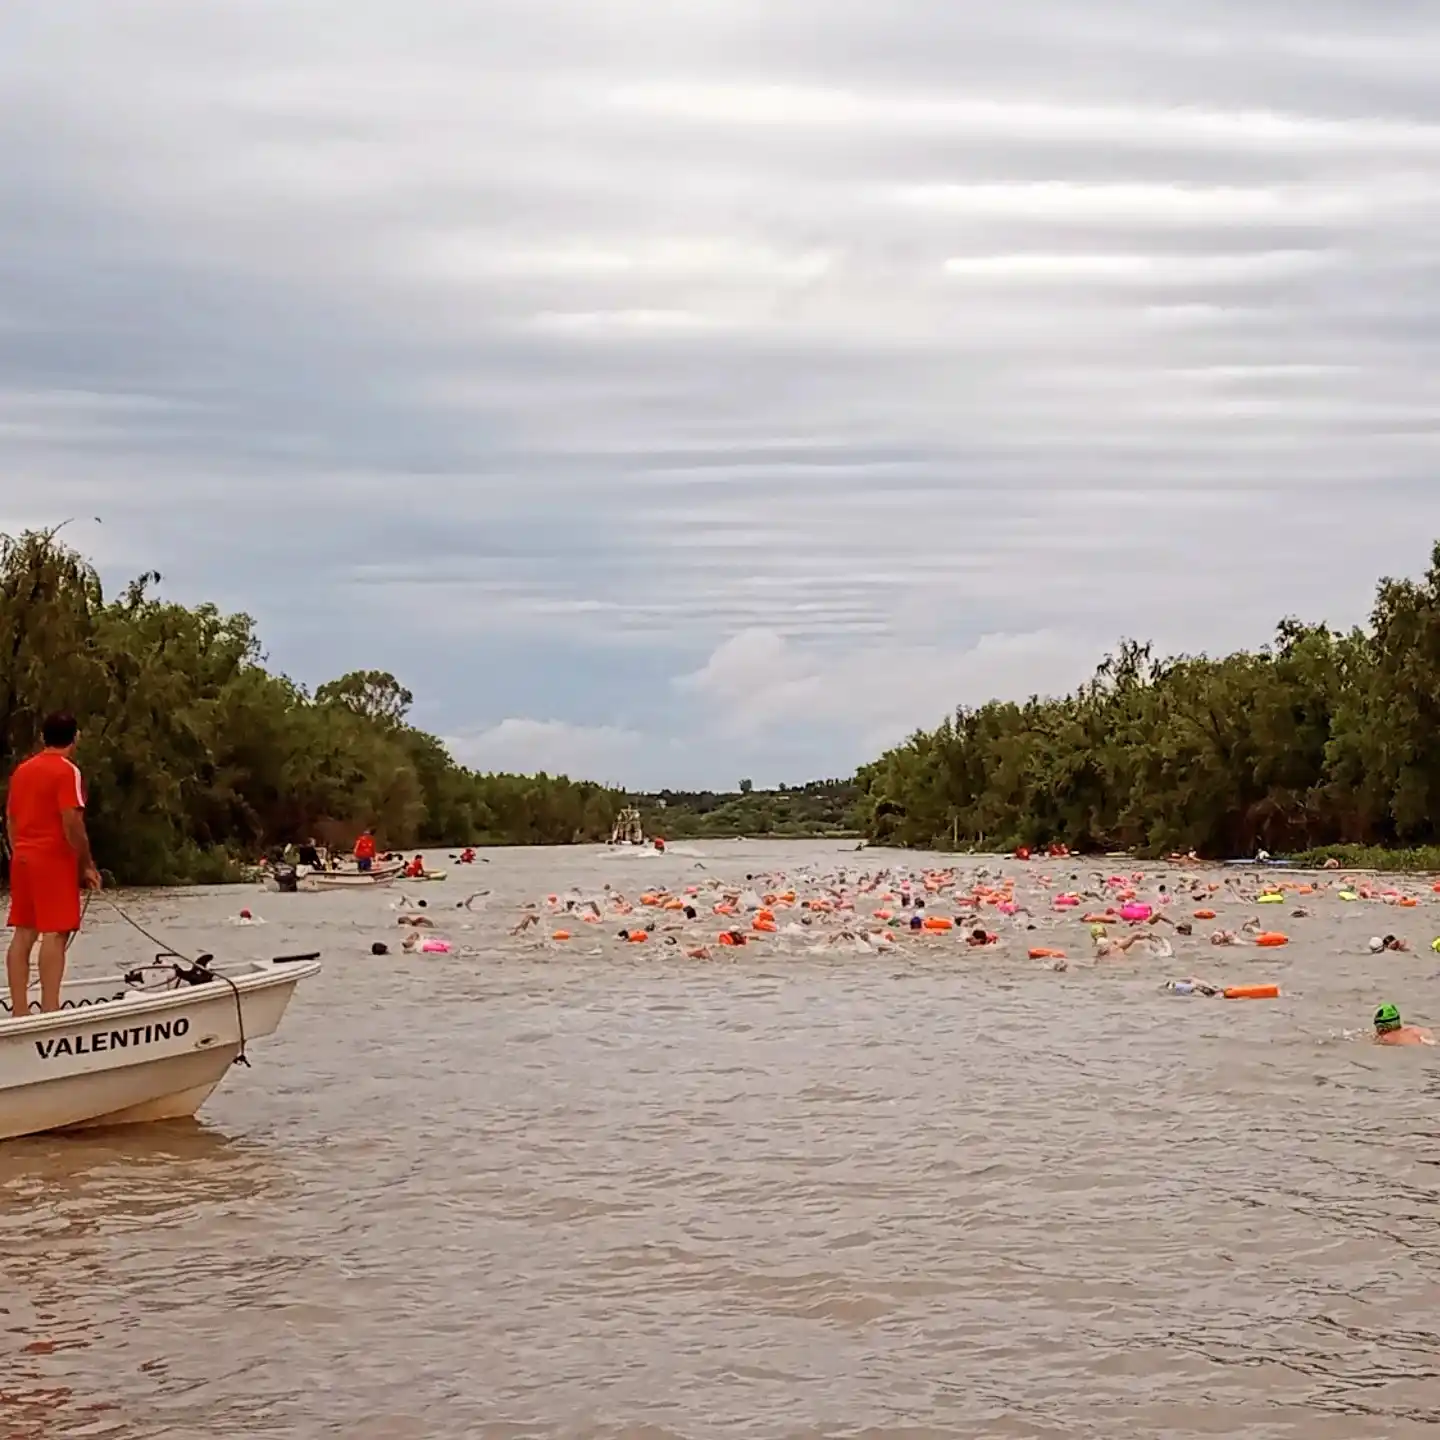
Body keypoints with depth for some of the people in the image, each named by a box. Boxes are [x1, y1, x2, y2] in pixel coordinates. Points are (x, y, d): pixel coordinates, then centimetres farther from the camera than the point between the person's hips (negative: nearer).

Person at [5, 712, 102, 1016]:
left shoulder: (22, 770, 13)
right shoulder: (67, 771, -9)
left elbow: (10, 820, 16)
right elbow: (72, 824, -15)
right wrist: (87, 865, -8)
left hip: (23, 860, 7)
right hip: (55, 859, -7)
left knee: (23, 933, 7)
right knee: (55, 933, -8)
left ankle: (20, 1010, 8)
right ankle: (49, 1009, -13)